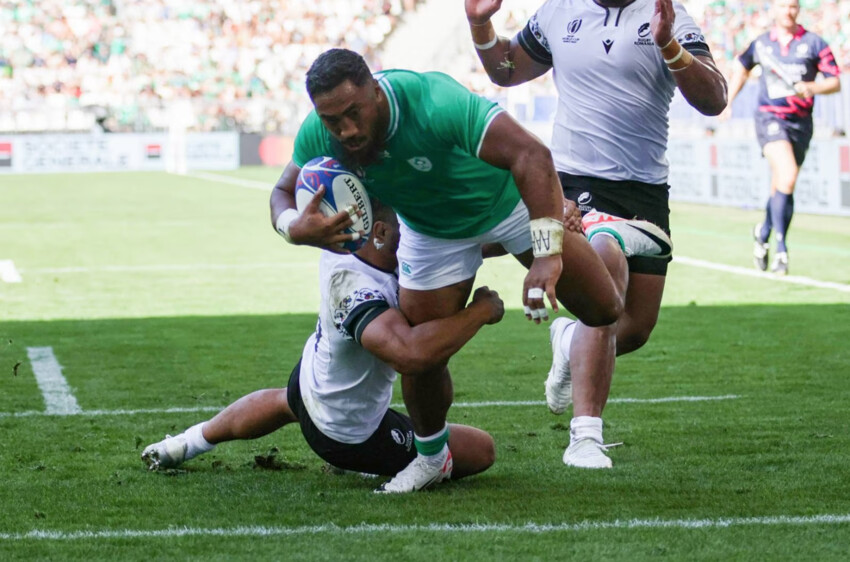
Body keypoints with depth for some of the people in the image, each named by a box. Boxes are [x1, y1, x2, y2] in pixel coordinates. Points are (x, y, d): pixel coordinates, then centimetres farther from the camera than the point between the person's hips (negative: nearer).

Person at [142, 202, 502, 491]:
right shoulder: (360, 292, -44)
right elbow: (410, 354, -59)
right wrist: (480, 312, -46)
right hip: (349, 435, -8)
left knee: (286, 402, 44)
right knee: (482, 451, 4)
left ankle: (189, 442, 55)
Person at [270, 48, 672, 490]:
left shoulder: (433, 102, -43)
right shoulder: (317, 137, -27)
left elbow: (531, 155, -47)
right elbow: (284, 193, -7)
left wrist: (547, 254, -54)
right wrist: (295, 228, -34)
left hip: (507, 199, -3)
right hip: (431, 233, 3)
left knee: (602, 310, 0)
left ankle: (610, 239, 34)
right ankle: (431, 456, 25)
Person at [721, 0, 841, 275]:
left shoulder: (814, 43, 1)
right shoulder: (761, 44, 6)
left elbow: (835, 82, -1)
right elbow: (742, 67, 26)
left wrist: (812, 87, -19)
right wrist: (727, 102, 23)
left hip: (801, 122, 2)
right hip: (770, 117, -2)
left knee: (781, 187, 9)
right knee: (788, 176, -23)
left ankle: (763, 232, 38)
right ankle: (781, 248, -21)